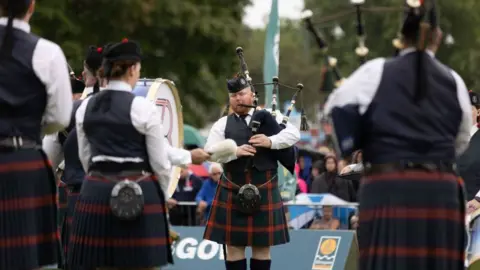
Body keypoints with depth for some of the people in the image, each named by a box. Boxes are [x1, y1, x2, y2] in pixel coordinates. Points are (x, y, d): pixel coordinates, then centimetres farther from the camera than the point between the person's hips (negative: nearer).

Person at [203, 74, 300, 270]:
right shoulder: (223, 124, 7)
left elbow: (294, 134, -3)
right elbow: (210, 151, -4)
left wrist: (270, 141, -19)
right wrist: (235, 151, -19)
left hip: (264, 191, 0)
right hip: (233, 191, 0)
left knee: (262, 244, 4)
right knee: (234, 244, 2)